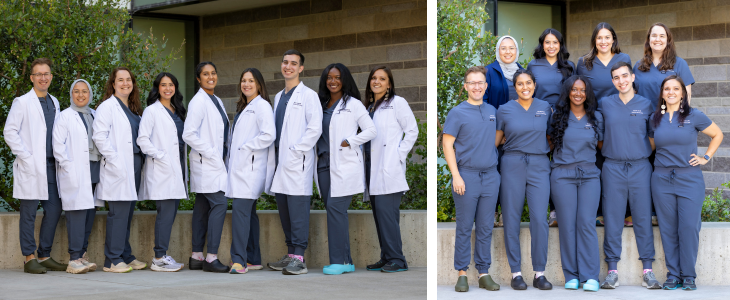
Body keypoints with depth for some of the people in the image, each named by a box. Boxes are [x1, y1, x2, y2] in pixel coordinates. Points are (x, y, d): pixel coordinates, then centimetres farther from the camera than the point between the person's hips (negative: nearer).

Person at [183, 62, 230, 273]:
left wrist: (223, 156, 11)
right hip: (206, 164, -9)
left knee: (202, 208, 9)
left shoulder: (217, 101, 17)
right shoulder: (198, 102, -10)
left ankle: (196, 257, 12)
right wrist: (211, 154, -16)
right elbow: (188, 134, -17)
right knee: (219, 204, -15)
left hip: (217, 162, 9)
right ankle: (211, 258, -15)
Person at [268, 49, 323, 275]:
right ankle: (290, 254, 16)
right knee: (284, 212, 9)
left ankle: (299, 258, -12)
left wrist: (296, 150, -15)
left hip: (297, 163, -8)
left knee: (298, 212, -10)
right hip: (280, 162, 8)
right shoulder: (278, 97, 21)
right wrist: (275, 151, 12)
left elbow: (315, 128, -13)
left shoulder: (308, 95, -3)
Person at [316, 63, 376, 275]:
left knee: (335, 207, -15)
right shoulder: (321, 105, 16)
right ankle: (346, 262, 8)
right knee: (333, 210, 4)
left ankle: (339, 261, -13)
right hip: (325, 164, 6)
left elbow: (371, 131, -2)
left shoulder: (353, 104, -1)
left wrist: (348, 142, -10)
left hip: (345, 165, -6)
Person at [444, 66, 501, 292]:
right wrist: (456, 176, -14)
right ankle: (462, 273, 7)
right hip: (467, 176, -4)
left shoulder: (492, 111, 12)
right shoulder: (457, 113, -4)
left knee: (486, 228, 7)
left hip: (490, 176, 4)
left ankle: (484, 272, 13)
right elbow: (447, 145, -7)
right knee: (464, 228, 0)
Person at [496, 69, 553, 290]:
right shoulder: (505, 110, 3)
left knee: (540, 219, -6)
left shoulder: (545, 107, 7)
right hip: (512, 164, -1)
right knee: (512, 219, 0)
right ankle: (515, 272, 7)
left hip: (539, 166, 1)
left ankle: (539, 273, 0)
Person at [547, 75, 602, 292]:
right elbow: (550, 142, 14)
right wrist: (562, 155, 6)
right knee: (567, 224, -2)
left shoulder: (596, 118, 9)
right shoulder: (558, 116, 6)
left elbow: (602, 145, 16)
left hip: (589, 175, 0)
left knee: (586, 223, -8)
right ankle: (571, 276, 3)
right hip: (562, 175, 0)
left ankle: (590, 276, -8)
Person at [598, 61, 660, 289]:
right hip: (613, 168, 0)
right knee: (612, 217, -1)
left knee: (643, 217, 0)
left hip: (640, 166, 0)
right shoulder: (604, 104, 7)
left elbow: (652, 137, 12)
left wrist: (645, 154, 4)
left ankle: (647, 270, 4)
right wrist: (607, 151, 7)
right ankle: (612, 270, 3)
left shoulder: (645, 104, 7)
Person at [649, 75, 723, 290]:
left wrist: (706, 157, 4)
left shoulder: (694, 116, 0)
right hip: (662, 179, 3)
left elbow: (717, 135, 11)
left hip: (690, 179, -3)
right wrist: (661, 159, 8)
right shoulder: (655, 119, 8)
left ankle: (688, 276, 3)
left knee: (689, 228, -6)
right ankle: (673, 275, 10)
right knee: (668, 229, 3)